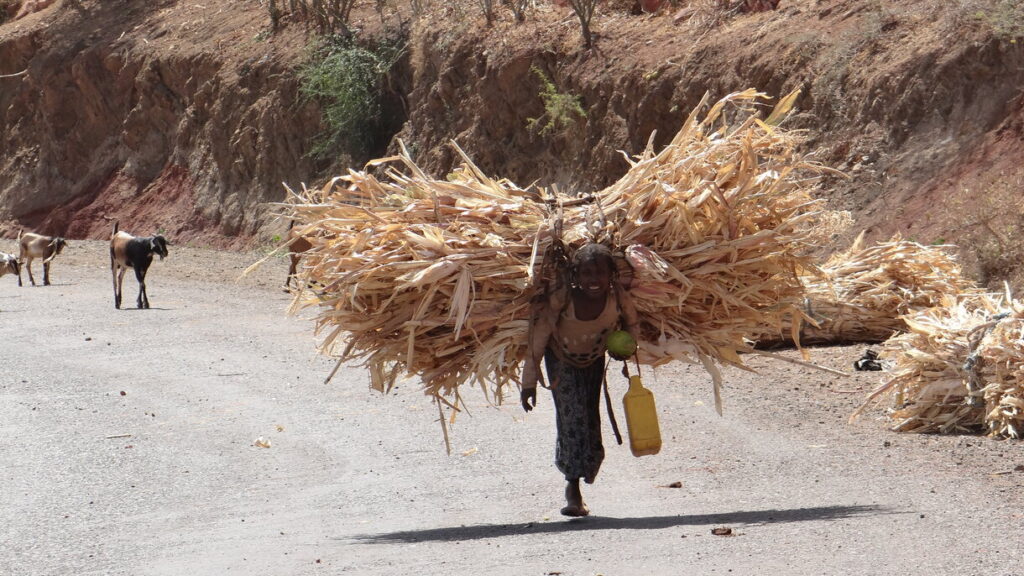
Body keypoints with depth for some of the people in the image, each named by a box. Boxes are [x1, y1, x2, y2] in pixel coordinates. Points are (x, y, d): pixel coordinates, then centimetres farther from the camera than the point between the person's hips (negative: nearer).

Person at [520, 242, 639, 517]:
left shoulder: (618, 297, -30)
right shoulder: (560, 301, -36)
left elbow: (630, 324, -4)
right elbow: (537, 342, -24)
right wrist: (529, 383, -18)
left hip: (594, 360, 3)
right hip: (562, 358, -3)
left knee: (590, 415, 10)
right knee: (571, 415, -14)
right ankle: (573, 489, -9)